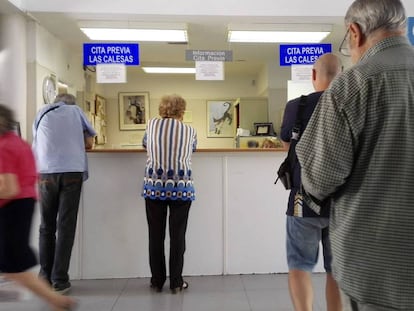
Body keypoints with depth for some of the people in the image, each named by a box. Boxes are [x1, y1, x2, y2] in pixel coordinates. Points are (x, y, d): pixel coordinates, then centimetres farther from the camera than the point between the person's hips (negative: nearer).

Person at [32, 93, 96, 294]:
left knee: (47, 226, 11)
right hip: (72, 172, -2)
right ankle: (59, 280, 0)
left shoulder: (42, 113, 21)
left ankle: (45, 277, 14)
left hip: (46, 173, 2)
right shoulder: (76, 111, 17)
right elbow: (89, 143, 19)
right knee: (66, 226, 0)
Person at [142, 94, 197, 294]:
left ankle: (157, 281, 20)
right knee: (178, 236, 6)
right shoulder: (190, 131, 7)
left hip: (154, 185, 1)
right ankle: (176, 283, 14)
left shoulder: (152, 124, 9)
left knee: (156, 235, 10)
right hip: (181, 187, -1)